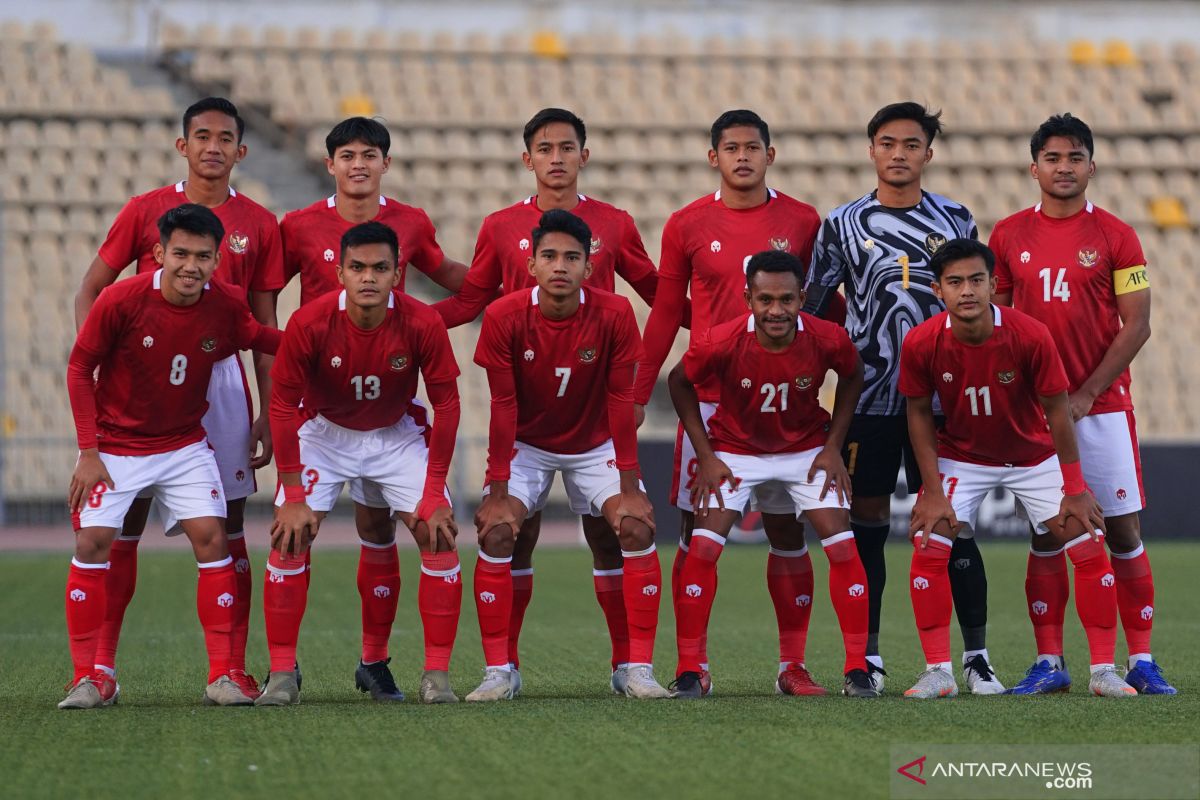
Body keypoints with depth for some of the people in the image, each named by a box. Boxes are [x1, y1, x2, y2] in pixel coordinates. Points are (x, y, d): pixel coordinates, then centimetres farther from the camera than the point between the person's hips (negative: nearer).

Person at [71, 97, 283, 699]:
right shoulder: (145, 211, 3)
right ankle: (101, 665, 3)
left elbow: (264, 327, 10)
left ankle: (233, 669, 5)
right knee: (125, 518, -2)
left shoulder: (259, 225, 7)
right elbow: (90, 292, 6)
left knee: (227, 526, 1)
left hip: (222, 377, 1)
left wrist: (268, 412, 5)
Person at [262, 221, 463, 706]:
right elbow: (283, 405, -16)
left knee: (439, 535, -11)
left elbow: (445, 404, -13)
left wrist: (434, 493, -13)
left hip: (397, 434, 1)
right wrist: (293, 496, -16)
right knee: (290, 537, -14)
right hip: (323, 431, -1)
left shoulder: (423, 324, -25)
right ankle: (281, 674, -5)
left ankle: (437, 675, -2)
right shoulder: (309, 324, -27)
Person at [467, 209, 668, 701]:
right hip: (526, 445, 0)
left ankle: (639, 670, -10)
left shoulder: (615, 315, -20)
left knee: (637, 528, -17)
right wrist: (497, 489, -17)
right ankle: (499, 672, -10)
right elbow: (503, 407, -16)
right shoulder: (504, 317, -21)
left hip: (595, 445, 0)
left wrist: (629, 485, -15)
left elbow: (621, 401, -15)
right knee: (496, 531, -19)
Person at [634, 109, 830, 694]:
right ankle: (694, 663, 4)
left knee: (788, 530, 3)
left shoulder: (802, 222, 4)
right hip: (708, 399, -1)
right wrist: (639, 394, 6)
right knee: (697, 531, -1)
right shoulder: (687, 225, 3)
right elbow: (665, 314, 8)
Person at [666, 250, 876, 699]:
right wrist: (705, 455, -9)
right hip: (735, 450, -1)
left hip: (806, 450, 1)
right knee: (703, 549, -14)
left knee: (843, 548, -10)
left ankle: (857, 671, 0)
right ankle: (688, 671, -3)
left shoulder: (828, 340, -25)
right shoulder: (720, 343, -29)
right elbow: (680, 383, -7)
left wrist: (833, 446, -5)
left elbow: (852, 376, 0)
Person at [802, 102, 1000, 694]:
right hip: (867, 398, 0)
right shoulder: (842, 225, 4)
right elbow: (814, 313, 6)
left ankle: (976, 656, 3)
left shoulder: (956, 220, 7)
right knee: (867, 523, 2)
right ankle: (868, 657, 9)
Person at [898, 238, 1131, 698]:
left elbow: (1057, 410, -14)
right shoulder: (921, 344, -22)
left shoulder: (1030, 336, -26)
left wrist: (1075, 489, -10)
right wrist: (932, 491, -12)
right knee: (928, 549, -16)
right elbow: (919, 414, -7)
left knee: (1090, 547, -9)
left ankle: (1104, 671, 2)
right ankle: (938, 673, -5)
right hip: (961, 458, 0)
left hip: (1034, 456, 0)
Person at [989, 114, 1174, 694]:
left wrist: (1086, 394, -11)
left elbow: (1136, 326, -3)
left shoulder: (1115, 237, 0)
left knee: (1123, 529, -2)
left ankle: (1141, 662, 3)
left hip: (1102, 404, -2)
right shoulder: (1009, 236, 6)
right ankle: (1048, 663, 6)